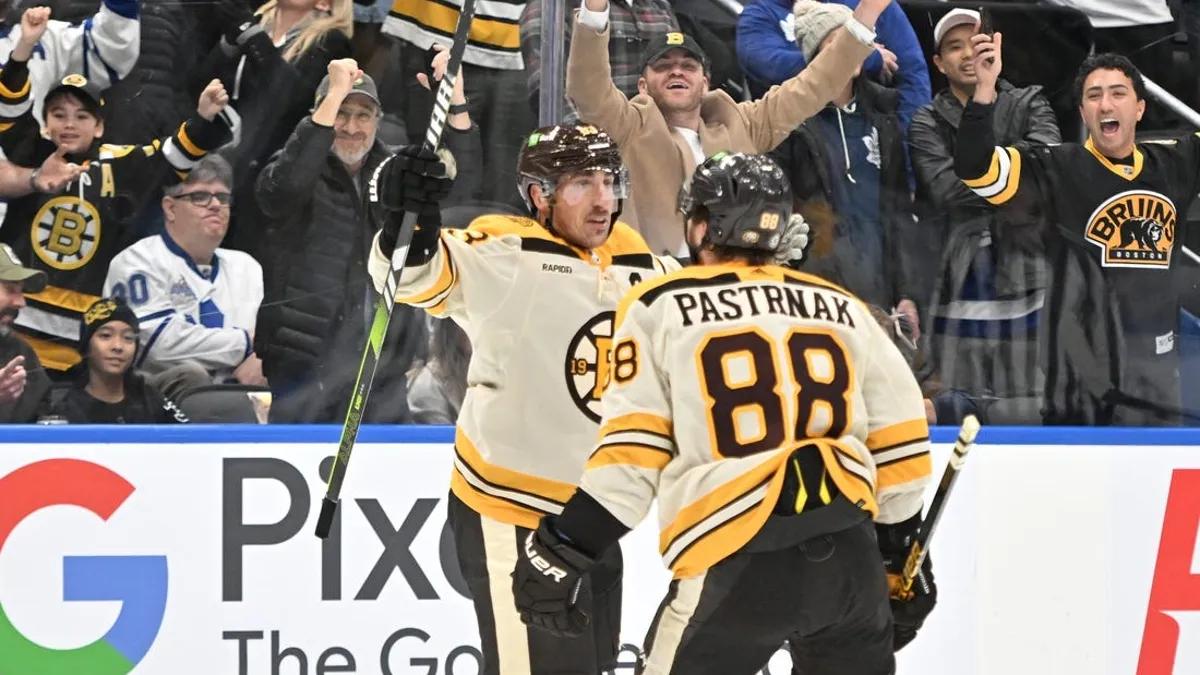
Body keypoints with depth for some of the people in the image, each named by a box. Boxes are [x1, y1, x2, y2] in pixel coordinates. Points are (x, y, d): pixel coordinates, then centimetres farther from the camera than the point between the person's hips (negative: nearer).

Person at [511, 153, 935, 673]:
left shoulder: (659, 308, 4)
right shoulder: (841, 308, 16)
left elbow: (632, 451, -3)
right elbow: (899, 440, 17)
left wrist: (562, 551, 1)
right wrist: (902, 557, 26)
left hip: (739, 563, -4)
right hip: (849, 554, 4)